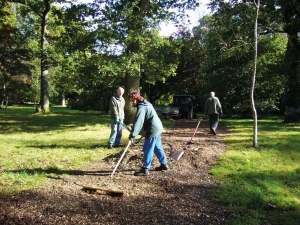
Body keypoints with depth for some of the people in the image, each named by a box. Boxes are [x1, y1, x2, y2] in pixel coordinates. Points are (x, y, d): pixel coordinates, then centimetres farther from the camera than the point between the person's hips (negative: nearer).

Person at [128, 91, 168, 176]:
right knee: (157, 147, 19)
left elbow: (138, 122, -28)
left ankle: (145, 169, -3)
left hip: (152, 129, -10)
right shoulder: (146, 103, 14)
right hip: (157, 127, 10)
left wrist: (132, 135, -31)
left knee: (148, 150, -6)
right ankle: (164, 164, 29)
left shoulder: (141, 107, -18)